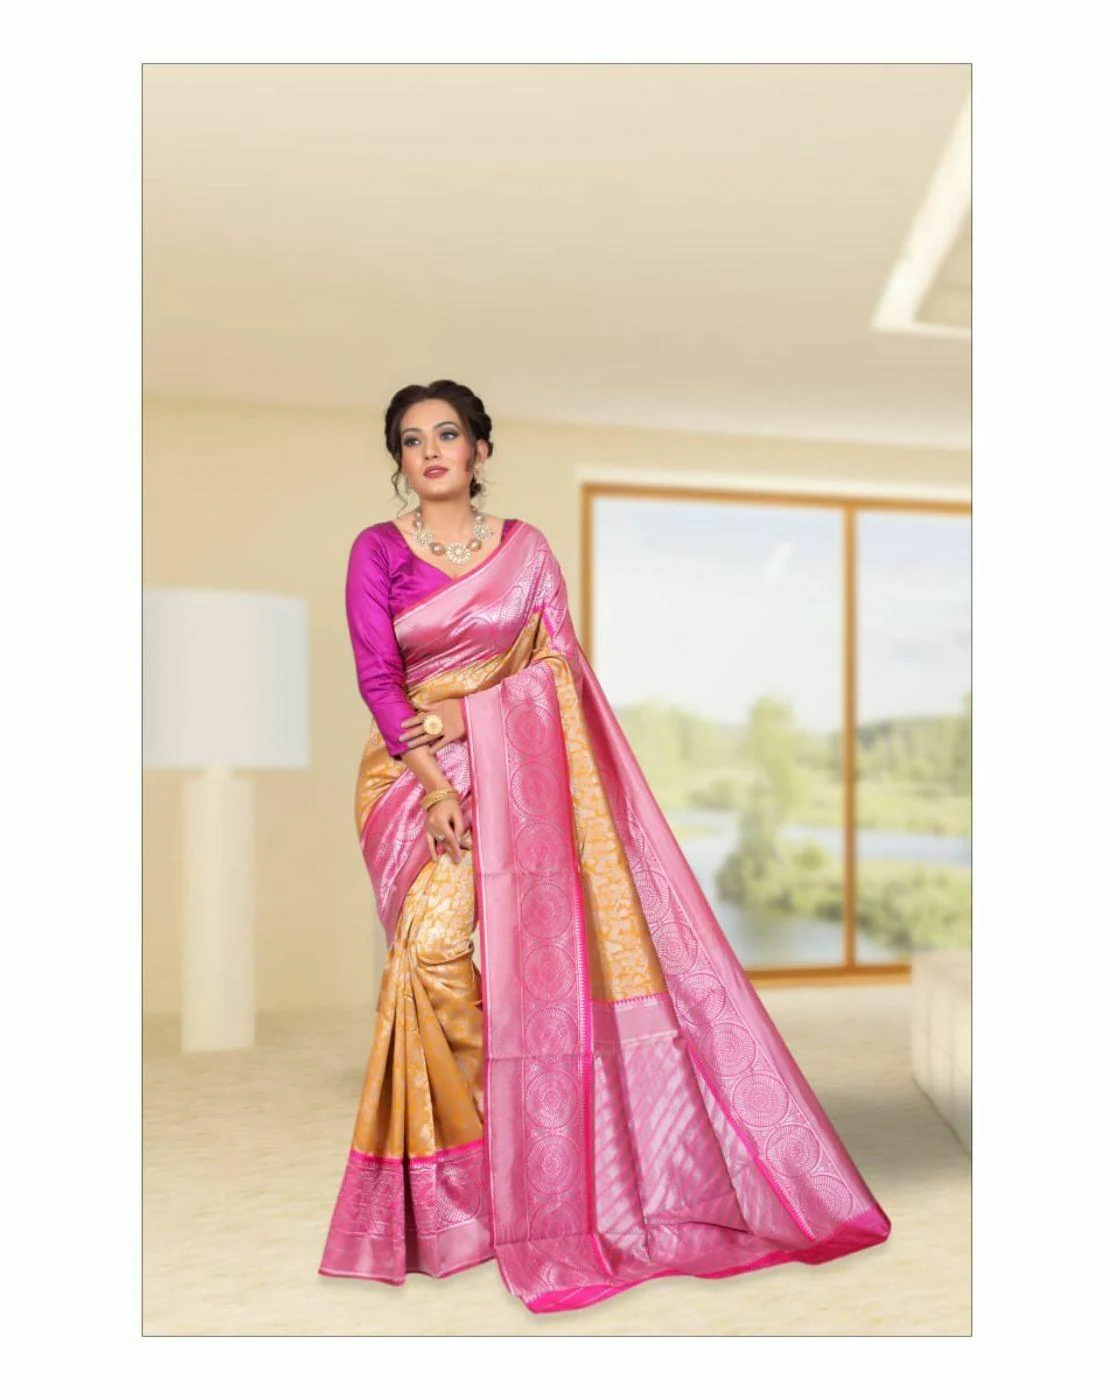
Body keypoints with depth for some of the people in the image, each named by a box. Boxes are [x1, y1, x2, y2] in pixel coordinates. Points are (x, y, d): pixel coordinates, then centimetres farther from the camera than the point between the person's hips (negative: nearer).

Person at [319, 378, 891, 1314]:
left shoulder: (526, 548, 9)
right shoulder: (378, 552, 4)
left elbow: (558, 665, 4)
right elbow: (377, 677, -4)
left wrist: (463, 711, -9)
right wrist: (432, 782, -14)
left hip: (510, 768, 1)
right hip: (411, 770, -1)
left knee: (539, 945, -9)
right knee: (432, 949, -13)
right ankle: (457, 1179, 6)